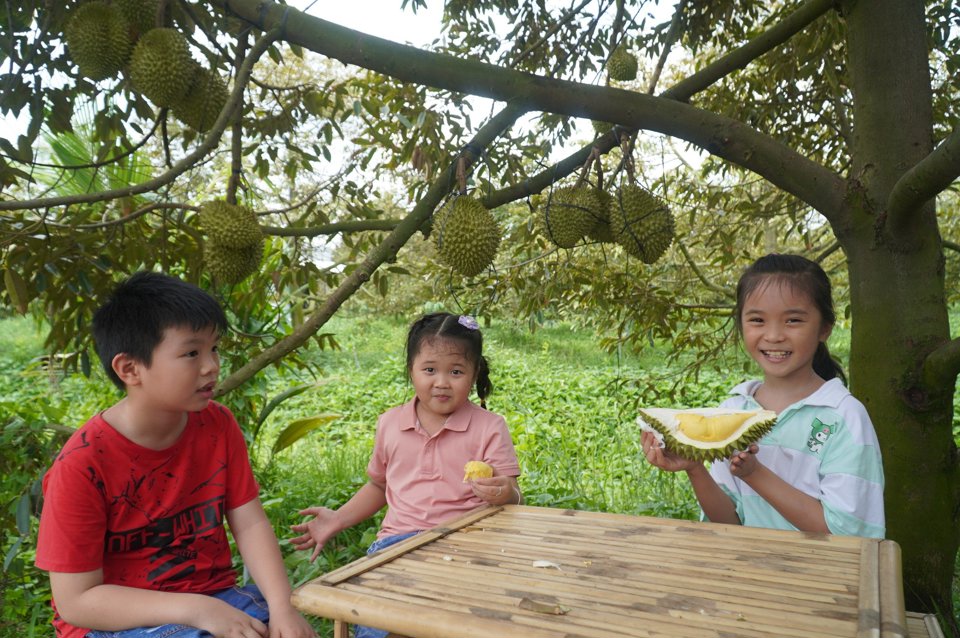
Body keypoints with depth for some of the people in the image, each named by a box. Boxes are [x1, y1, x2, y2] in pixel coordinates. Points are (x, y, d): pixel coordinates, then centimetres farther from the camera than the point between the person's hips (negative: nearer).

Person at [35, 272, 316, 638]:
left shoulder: (218, 426, -5)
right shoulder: (83, 464, -18)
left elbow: (249, 524, -5)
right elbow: (76, 600, -15)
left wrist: (281, 606, -20)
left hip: (214, 594, 4)